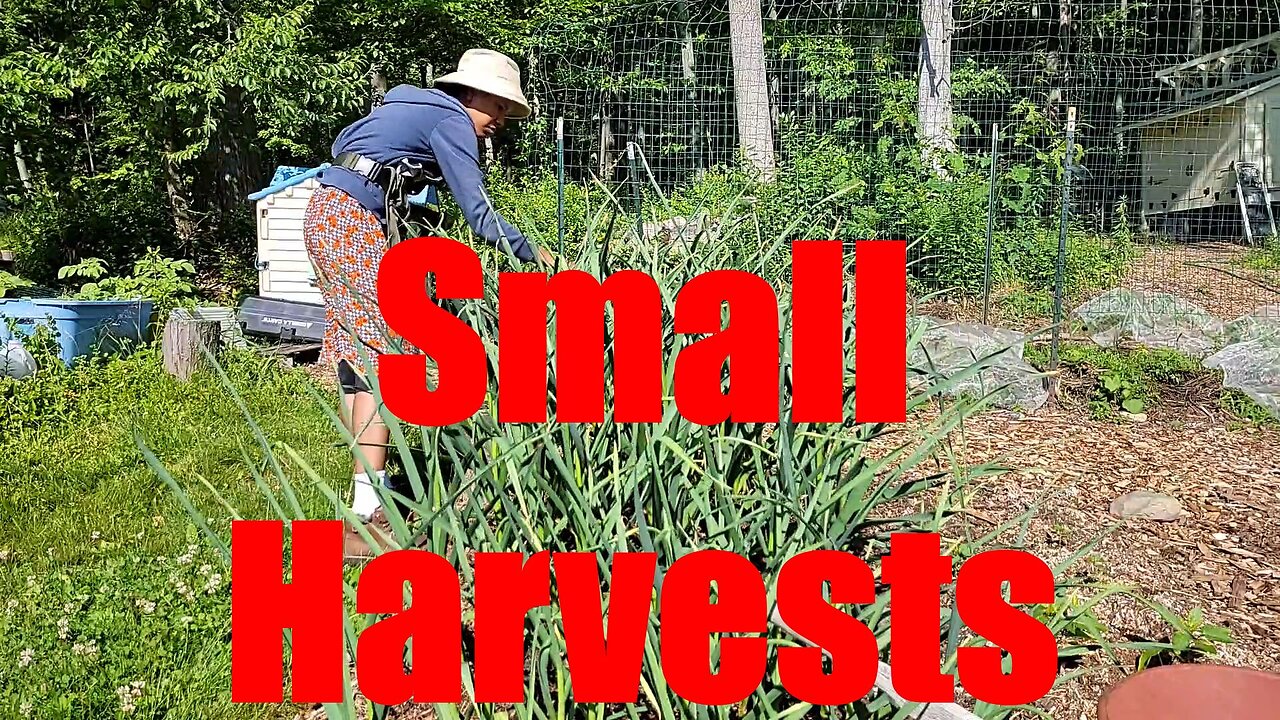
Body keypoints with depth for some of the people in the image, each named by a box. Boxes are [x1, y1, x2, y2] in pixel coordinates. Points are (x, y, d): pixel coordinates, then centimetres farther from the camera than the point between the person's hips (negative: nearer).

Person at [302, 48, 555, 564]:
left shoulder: (412, 105, 21)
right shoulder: (451, 121, -6)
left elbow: (342, 141, 26)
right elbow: (478, 214, -11)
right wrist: (533, 254, -2)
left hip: (326, 214, 10)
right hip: (353, 220, -10)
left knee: (355, 356, 10)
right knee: (383, 353, -15)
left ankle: (368, 498, 16)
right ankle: (368, 521, -19)